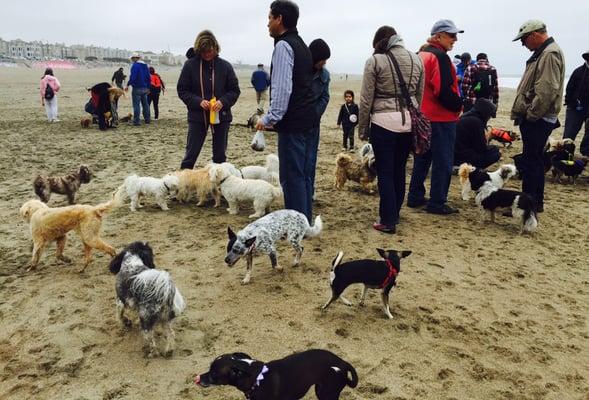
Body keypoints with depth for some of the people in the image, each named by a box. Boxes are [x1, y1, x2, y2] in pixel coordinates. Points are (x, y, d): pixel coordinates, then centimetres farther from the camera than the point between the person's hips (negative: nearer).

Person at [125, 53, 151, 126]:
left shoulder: (135, 65, -11)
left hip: (137, 88, -7)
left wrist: (128, 85, -14)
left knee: (136, 105, -5)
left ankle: (136, 121, -6)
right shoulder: (145, 65, 11)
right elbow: (149, 77, 15)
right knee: (145, 104, 16)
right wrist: (148, 87, 22)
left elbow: (132, 77, -21)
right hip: (145, 88, 7)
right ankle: (147, 119, 21)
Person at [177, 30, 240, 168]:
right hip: (197, 116, -1)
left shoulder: (225, 66, -1)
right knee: (191, 153, 4)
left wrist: (223, 102, -15)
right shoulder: (190, 65, -4)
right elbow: (182, 90, -2)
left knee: (220, 154, 12)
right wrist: (198, 101, -17)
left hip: (221, 115, 1)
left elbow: (235, 90, 3)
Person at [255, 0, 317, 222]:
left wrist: (270, 118, -14)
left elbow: (283, 88, -20)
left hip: (292, 123, -9)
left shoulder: (283, 45, -10)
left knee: (292, 176, -4)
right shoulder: (302, 45, 19)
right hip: (309, 120, 9)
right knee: (305, 174, 12)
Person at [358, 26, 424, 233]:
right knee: (399, 170, 15)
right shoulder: (416, 59, 9)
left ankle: (388, 221, 7)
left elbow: (366, 99, -5)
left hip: (384, 122, -5)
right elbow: (419, 96, 12)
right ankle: (394, 214, 27)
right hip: (409, 121, 5)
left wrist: (362, 128, 4)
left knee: (385, 173, 3)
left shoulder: (375, 60, -5)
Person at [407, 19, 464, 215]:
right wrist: (458, 105, -7)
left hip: (422, 116, 9)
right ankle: (437, 203, 5)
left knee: (422, 158, 16)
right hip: (441, 117, -9)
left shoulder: (420, 55, 13)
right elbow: (444, 90, -22)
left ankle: (415, 197, 22)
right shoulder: (440, 57, -15)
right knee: (443, 162, 0)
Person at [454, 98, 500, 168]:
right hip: (463, 157, -10)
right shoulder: (475, 121, -18)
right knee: (496, 154, -3)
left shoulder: (466, 117, 11)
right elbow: (481, 148, -12)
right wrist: (494, 147, 6)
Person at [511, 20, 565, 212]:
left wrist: (531, 115, -18)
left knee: (531, 163, -7)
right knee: (534, 161, 16)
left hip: (538, 120, -10)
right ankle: (535, 202, 25)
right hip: (534, 119, 10)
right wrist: (524, 114, 17)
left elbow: (547, 91, -24)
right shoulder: (542, 53, 18)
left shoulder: (551, 54, -15)